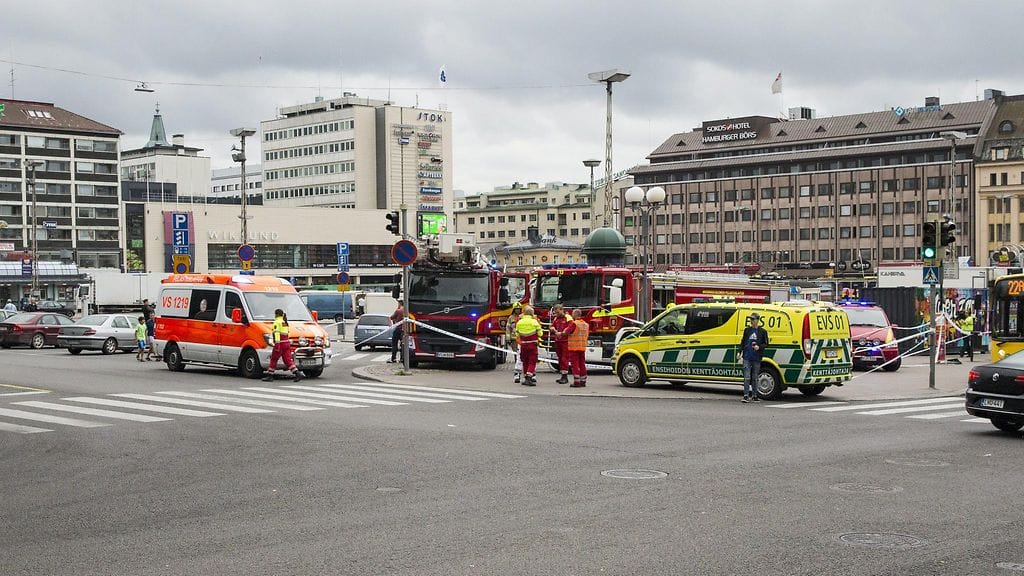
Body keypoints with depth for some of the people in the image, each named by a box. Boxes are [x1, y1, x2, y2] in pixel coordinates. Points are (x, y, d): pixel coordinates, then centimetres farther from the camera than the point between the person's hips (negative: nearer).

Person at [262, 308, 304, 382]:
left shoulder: (277, 322, -8)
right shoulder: (285, 322, 18)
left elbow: (277, 333, -19)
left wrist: (277, 344, -27)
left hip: (280, 343, -8)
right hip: (287, 342, 8)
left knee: (273, 360, 5)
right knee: (288, 360, 2)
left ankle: (270, 376, 11)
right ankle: (297, 374, -12)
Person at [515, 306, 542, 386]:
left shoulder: (519, 322, 2)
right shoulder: (534, 321, -9)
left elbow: (517, 334, 6)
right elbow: (540, 333, -4)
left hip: (523, 344, 4)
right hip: (533, 344, -4)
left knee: (525, 361, 14)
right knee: (532, 361, -1)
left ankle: (526, 377, 18)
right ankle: (529, 377, -15)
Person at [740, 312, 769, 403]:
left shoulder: (763, 331, 3)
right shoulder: (747, 330, 11)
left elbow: (766, 344, 5)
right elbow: (743, 342, 18)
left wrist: (759, 347, -14)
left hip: (756, 358, -1)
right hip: (747, 357, 1)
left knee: (755, 378, 9)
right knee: (747, 377, -7)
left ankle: (754, 395, 18)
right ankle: (746, 396, -8)